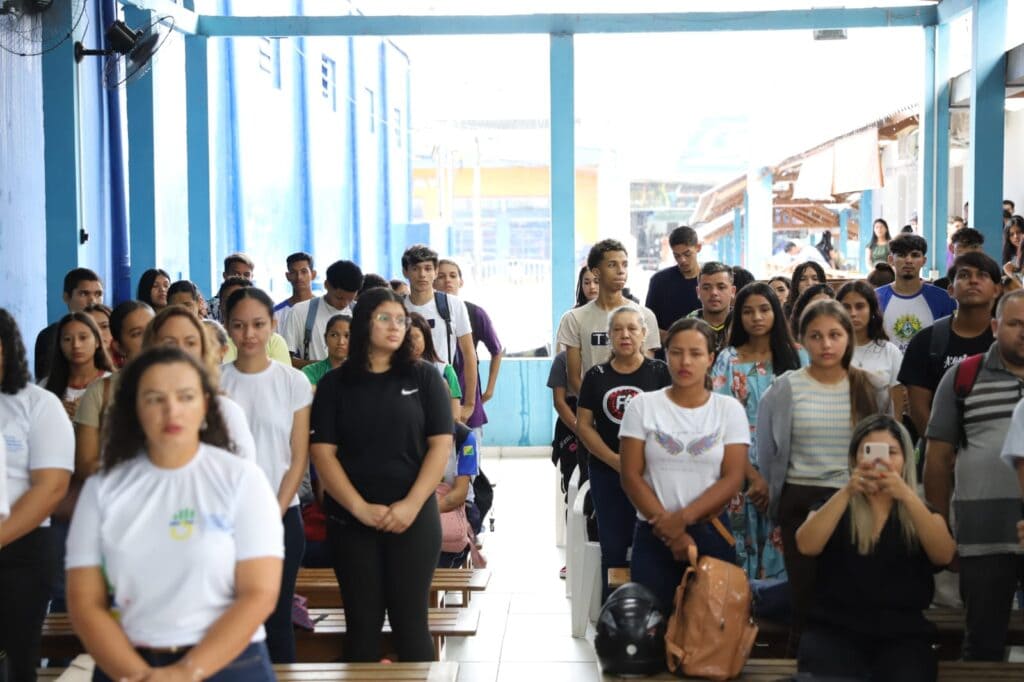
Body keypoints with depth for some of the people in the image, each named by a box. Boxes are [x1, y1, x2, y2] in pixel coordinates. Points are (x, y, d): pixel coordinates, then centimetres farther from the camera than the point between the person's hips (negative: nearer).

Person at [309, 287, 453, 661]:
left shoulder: (424, 377, 4)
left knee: (410, 620, 2)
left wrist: (412, 504, -13)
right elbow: (322, 451, -2)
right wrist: (360, 508, -13)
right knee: (362, 622, 6)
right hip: (350, 519, 1)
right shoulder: (334, 384, 5)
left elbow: (441, 445, -2)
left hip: (414, 518, -1)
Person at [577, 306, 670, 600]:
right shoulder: (596, 376, 7)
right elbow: (584, 425, 4)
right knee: (613, 546, 8)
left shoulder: (660, 373, 0)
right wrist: (615, 460, -8)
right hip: (606, 473, 2)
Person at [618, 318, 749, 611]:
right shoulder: (642, 406, 2)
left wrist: (682, 517, -16)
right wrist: (668, 529, -10)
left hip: (711, 534, 0)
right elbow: (631, 476, -3)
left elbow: (732, 479, -5)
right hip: (653, 535, 0)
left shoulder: (729, 409, 3)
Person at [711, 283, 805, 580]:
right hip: (742, 471, 0)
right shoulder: (728, 360, 4)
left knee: (783, 549, -2)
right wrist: (754, 477, -11)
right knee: (746, 545, -1)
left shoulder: (796, 358, 6)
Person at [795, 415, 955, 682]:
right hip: (835, 629, 0)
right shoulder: (838, 506, 12)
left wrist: (907, 496, -22)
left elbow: (944, 555, -9)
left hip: (902, 634, 1)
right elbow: (806, 546, -10)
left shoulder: (921, 513, 13)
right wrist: (846, 492, -20)